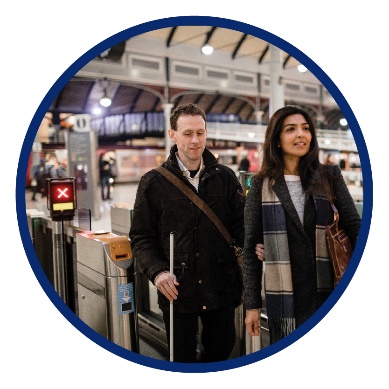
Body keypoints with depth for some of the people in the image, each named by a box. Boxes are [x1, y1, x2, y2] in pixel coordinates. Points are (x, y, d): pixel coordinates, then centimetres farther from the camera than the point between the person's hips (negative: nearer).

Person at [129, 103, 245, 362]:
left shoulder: (225, 177, 3)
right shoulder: (154, 182, -2)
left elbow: (241, 224, 5)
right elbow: (142, 237, 0)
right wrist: (157, 271, -14)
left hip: (222, 285, 3)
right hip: (177, 289, -2)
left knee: (222, 349, 20)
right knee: (183, 356, 13)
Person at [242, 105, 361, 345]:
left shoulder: (329, 177, 4)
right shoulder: (262, 185, 0)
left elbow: (354, 225, 4)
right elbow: (251, 248, 1)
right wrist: (252, 304, 0)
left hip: (327, 294, 1)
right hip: (284, 299, -1)